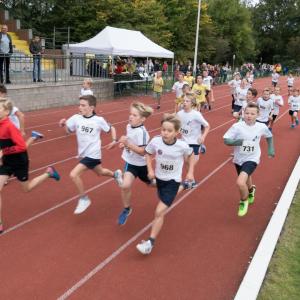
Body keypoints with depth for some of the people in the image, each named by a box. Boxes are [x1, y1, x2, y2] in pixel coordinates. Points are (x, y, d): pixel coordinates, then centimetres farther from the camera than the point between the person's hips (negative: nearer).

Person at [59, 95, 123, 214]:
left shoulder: (98, 120, -15)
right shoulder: (76, 118, -7)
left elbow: (111, 128, 2)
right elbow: (69, 130, 5)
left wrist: (114, 141, -11)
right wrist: (64, 124, -15)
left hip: (92, 154, -6)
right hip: (83, 154, 6)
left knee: (74, 174, -19)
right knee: (100, 172, 27)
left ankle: (84, 199, 2)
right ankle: (115, 174, 59)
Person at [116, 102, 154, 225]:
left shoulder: (142, 132, -29)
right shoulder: (129, 127, -5)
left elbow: (142, 151, -33)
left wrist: (128, 144, -39)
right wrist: (123, 143, -2)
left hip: (140, 164, -5)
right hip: (130, 162, 5)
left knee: (151, 183, 20)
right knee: (125, 186, -11)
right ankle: (126, 209, 11)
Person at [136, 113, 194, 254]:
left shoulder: (182, 145, -23)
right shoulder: (155, 141, -20)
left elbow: (191, 155, 1)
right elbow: (148, 153, 1)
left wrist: (190, 172, -4)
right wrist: (150, 170, -8)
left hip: (173, 181, -4)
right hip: (159, 178, 4)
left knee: (159, 211, -14)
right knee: (162, 206, 30)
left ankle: (150, 242, -6)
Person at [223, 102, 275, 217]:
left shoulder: (262, 127, -12)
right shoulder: (237, 126, -17)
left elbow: (269, 136, 10)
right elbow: (226, 140, -15)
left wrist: (270, 149, 7)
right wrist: (236, 142, -33)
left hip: (252, 159, -2)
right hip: (239, 159, 2)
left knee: (240, 182, -25)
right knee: (246, 180, 26)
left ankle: (244, 201, 7)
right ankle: (251, 190, 66)